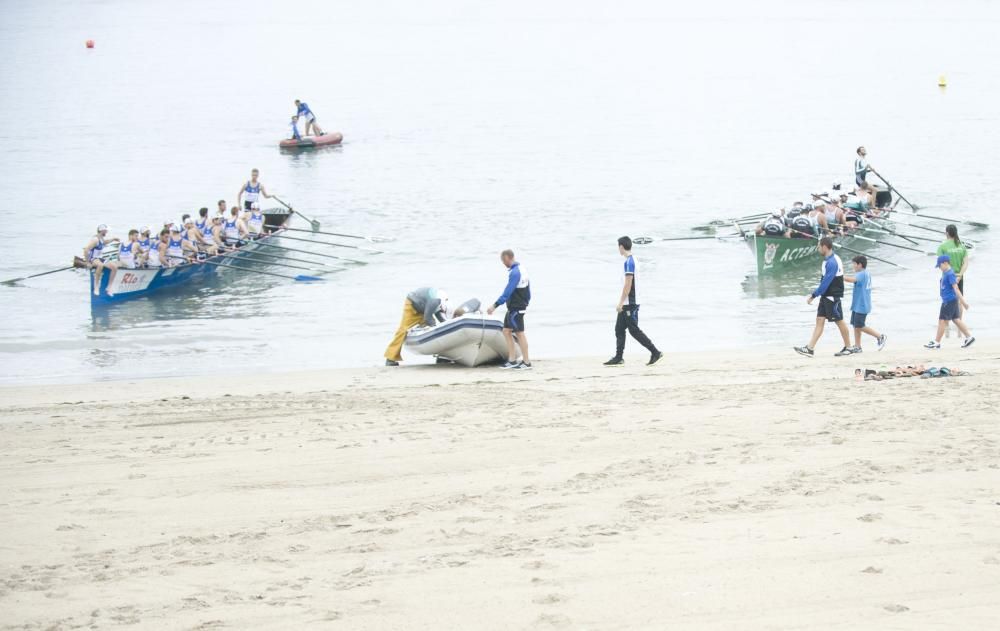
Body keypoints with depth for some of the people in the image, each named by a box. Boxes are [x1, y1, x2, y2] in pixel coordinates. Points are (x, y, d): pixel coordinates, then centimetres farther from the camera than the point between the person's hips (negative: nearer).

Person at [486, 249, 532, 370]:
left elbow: (507, 292, -25)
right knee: (506, 331, 13)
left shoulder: (514, 273, -19)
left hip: (516, 309, -10)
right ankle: (512, 360, 14)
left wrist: (495, 306, -24)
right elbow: (528, 292, 18)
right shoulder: (521, 269, 13)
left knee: (520, 333, -5)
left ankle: (527, 362, -1)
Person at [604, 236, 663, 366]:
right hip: (628, 304, 10)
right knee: (619, 329, 10)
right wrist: (621, 302, 24)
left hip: (629, 303, -10)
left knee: (634, 330, -7)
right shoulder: (633, 260, 14)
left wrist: (621, 302, -19)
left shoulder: (629, 262, -17)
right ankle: (618, 357, 11)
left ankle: (655, 352, -6)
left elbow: (628, 284, -21)